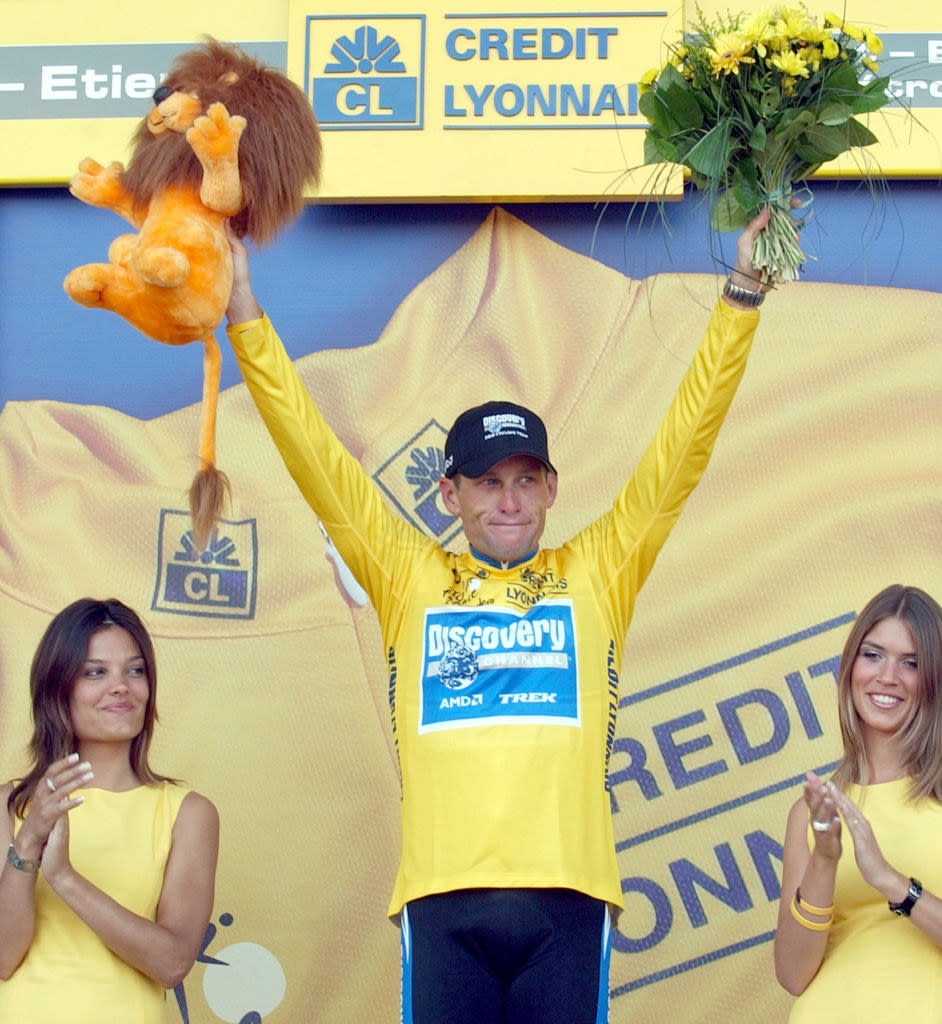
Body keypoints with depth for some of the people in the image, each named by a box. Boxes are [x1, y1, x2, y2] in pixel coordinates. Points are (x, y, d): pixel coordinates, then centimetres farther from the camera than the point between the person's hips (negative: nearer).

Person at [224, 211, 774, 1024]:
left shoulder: (598, 573, 14)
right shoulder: (408, 577, 14)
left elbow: (685, 440, 12)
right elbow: (311, 449, 12)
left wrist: (742, 294, 9)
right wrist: (244, 311, 8)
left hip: (567, 892, 0)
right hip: (444, 895, 0)